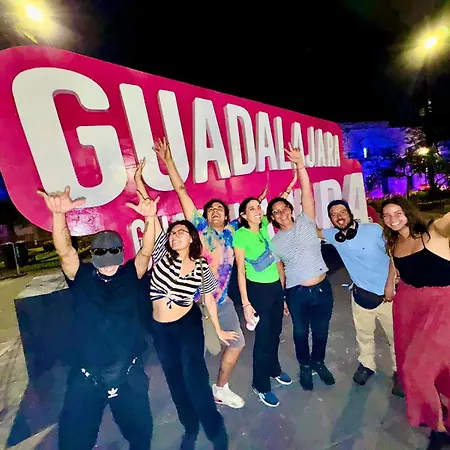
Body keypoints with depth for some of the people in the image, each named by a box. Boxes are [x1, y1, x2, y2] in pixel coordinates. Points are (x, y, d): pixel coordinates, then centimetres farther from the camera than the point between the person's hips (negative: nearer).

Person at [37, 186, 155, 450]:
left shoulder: (131, 275, -3)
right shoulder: (82, 277, -3)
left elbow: (146, 252, -17)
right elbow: (65, 251, -17)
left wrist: (150, 218, -33)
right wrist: (58, 214, -34)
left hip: (128, 373, 1)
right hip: (86, 376, 0)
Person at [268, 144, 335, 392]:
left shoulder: (304, 223, -1)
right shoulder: (274, 241, -1)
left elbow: (307, 193, -13)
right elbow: (279, 270, 3)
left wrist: (300, 165, -22)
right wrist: (281, 297, 2)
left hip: (322, 288, 1)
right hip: (296, 293, 0)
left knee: (321, 330, 19)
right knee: (301, 332, 17)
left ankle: (319, 362, 46)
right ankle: (305, 366, 43)